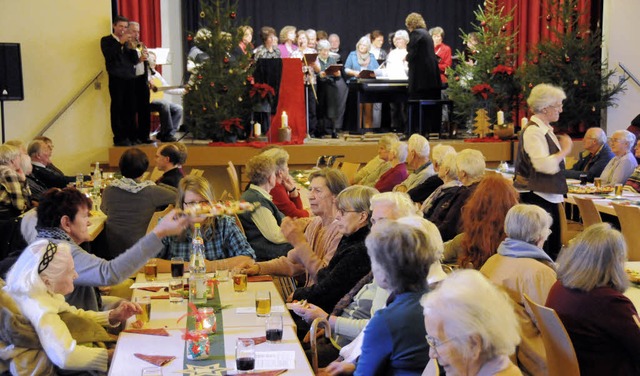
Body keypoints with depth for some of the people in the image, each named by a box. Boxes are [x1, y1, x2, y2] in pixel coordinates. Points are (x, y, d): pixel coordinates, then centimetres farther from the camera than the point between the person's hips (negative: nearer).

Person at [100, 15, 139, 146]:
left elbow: (135, 61, 10)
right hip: (116, 78, -4)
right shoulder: (106, 40, 6)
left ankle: (131, 136, 7)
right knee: (117, 108, -5)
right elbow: (108, 55, -12)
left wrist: (132, 48, -7)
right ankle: (119, 138, -4)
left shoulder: (127, 42, 19)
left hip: (129, 79, 4)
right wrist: (120, 43, -17)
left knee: (130, 109, 2)